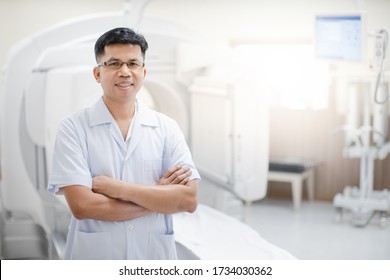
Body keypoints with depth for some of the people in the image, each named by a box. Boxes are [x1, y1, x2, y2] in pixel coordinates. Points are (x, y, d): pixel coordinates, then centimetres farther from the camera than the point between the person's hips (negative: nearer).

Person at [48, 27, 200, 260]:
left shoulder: (167, 128, -3)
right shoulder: (73, 128, -9)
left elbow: (188, 200, -12)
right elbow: (82, 205, -18)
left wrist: (116, 187, -18)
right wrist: (160, 196, -14)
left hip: (156, 255, 2)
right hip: (93, 254, -2)